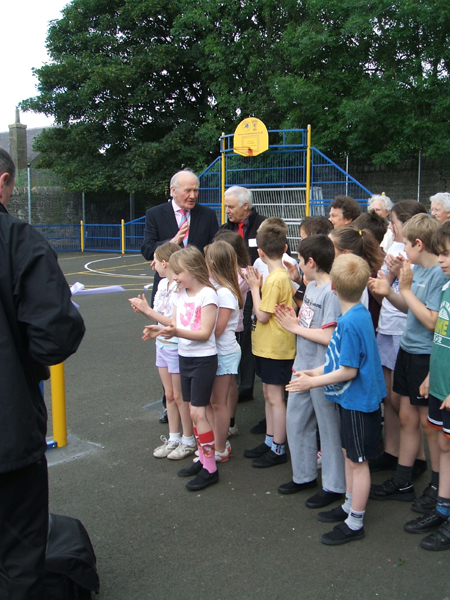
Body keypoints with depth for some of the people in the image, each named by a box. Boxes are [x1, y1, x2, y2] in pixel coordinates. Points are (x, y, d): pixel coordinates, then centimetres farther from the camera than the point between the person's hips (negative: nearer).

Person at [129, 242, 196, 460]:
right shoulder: (163, 284, 4)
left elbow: (176, 322, -25)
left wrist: (148, 310, -21)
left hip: (177, 347, -8)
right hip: (162, 344, 8)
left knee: (180, 396, 5)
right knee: (169, 395, 16)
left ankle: (188, 441, 20)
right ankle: (173, 438, 29)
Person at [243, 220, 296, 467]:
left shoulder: (274, 279, -21)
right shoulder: (283, 275, 8)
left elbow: (262, 315, -18)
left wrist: (254, 287, -11)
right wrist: (258, 286, 4)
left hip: (274, 348, -10)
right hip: (269, 345, 10)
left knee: (275, 397, 0)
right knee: (269, 394, 17)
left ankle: (278, 450, 10)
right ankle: (270, 440, 29)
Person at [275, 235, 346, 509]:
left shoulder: (332, 292, -20)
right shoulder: (311, 287, 7)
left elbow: (329, 337, -26)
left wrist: (295, 327, -16)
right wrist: (292, 318, -5)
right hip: (303, 366, 9)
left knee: (329, 427, 6)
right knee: (296, 421, 18)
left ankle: (334, 486, 21)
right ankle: (304, 475, 35)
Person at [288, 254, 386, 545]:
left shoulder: (350, 322, -26)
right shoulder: (360, 313, 3)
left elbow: (349, 371, -23)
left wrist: (313, 382, -15)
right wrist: (317, 371, 12)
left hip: (359, 401, -9)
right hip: (354, 399, 9)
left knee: (357, 460, 4)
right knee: (350, 454, 21)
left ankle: (355, 524, 18)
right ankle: (350, 506, 37)